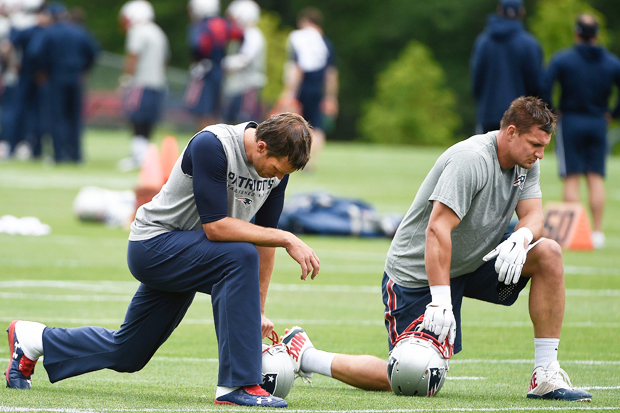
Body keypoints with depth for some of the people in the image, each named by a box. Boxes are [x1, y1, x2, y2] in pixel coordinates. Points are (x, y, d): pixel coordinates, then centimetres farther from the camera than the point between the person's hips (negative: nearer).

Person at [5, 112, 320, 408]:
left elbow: (265, 238, 4)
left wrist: (258, 310, 2)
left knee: (126, 354, 14)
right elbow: (215, 226, -31)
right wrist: (287, 239, -32)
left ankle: (32, 340, 34)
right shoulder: (211, 145, -27)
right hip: (154, 243, -8)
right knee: (240, 256, -32)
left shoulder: (278, 165, -5)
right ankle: (236, 385, -31)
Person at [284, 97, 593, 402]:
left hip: (476, 261, 8)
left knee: (547, 253, -13)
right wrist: (441, 301, -38)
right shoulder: (471, 159, -26)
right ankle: (304, 354, 6)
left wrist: (521, 238, -31)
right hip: (419, 272, -8)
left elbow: (533, 214, -4)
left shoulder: (527, 162, 1)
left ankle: (546, 377, -9)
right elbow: (437, 229, -32)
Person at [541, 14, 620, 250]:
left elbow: (544, 87, -15)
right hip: (598, 124, 2)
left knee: (571, 179, -1)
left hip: (570, 123, -2)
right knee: (596, 178, 4)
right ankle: (597, 232, -1)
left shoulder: (562, 60, -5)